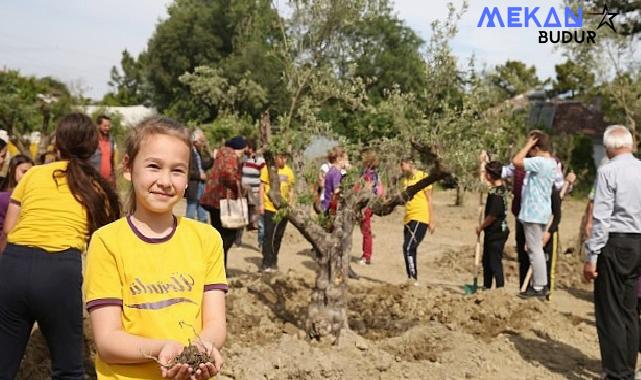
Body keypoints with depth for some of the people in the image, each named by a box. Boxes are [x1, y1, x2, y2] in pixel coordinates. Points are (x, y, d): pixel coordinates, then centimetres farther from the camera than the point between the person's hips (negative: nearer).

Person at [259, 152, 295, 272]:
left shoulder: (289, 171, 7)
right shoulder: (267, 169, -4)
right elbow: (262, 187, -3)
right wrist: (261, 204, -9)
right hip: (269, 208, -4)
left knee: (279, 236, 10)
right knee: (268, 235, -3)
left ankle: (273, 262, 21)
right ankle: (266, 263, 2)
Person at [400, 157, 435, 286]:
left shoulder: (423, 176, -5)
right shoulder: (405, 179, 15)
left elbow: (429, 199, -5)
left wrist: (431, 221, -8)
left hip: (420, 218, -7)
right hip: (408, 218, 7)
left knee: (409, 247, -17)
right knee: (409, 249, 8)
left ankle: (413, 278, -14)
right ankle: (411, 280, 15)